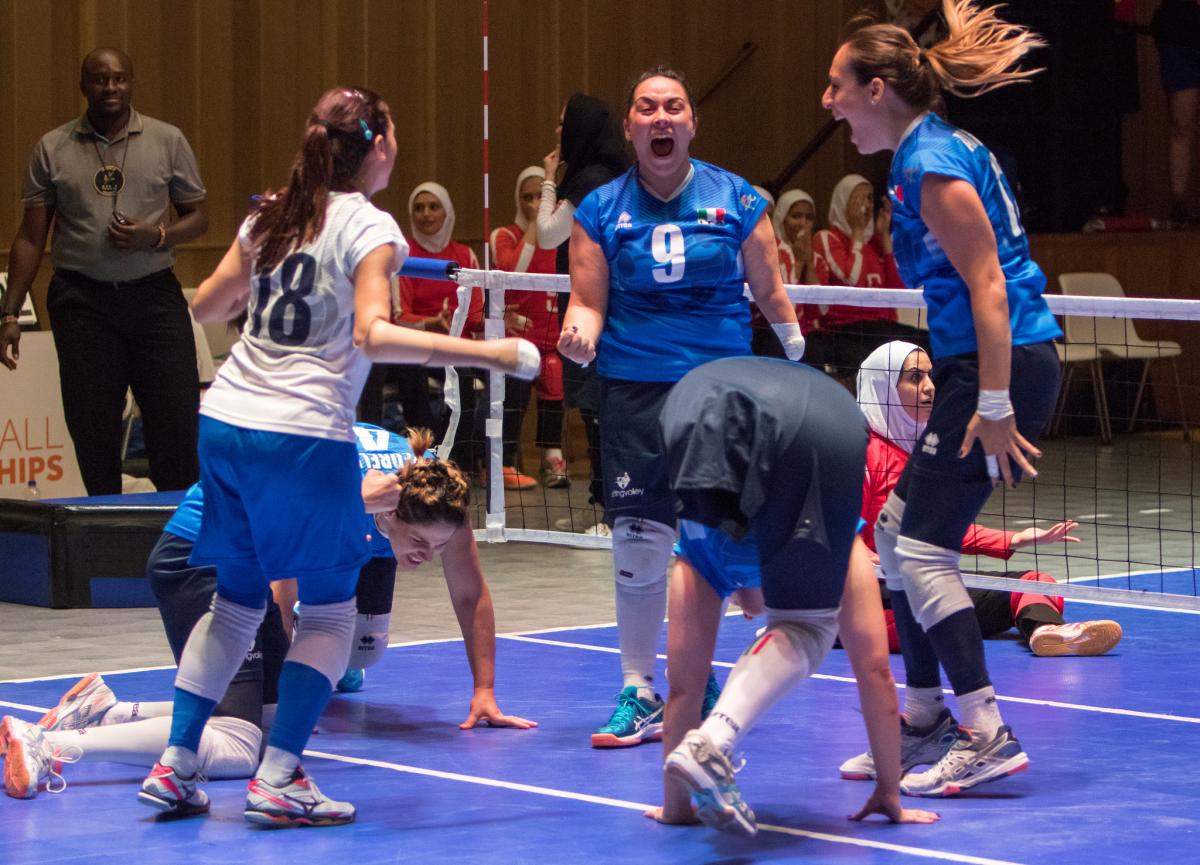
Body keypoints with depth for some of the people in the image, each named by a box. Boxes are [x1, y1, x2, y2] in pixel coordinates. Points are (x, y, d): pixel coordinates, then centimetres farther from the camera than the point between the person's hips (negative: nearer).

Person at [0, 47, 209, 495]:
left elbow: (198, 217, 10)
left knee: (177, 421, -4)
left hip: (154, 293, 0)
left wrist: (156, 236, -11)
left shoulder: (168, 141, 5)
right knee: (93, 432, -2)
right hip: (82, 302, 0)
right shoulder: (52, 149, 6)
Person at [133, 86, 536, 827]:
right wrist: (485, 353, -22)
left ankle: (174, 766, 15)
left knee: (235, 601, 18)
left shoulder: (272, 215, 12)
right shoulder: (370, 228, -7)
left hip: (225, 424, 7)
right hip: (304, 437, -6)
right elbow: (374, 334, -21)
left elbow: (207, 306, 20)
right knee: (331, 611, 7)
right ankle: (279, 779, -2)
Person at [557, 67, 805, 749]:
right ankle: (639, 692, 7)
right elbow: (588, 303, 5)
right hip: (635, 390, 0)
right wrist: (580, 336, -15)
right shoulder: (601, 210, 5)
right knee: (638, 542, -3)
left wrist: (792, 335, -2)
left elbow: (768, 288, 10)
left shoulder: (737, 200, 4)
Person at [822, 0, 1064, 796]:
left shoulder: (932, 166, -16)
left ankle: (989, 738, -10)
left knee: (923, 551, -10)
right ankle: (924, 717, 22)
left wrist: (994, 407, -23)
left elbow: (988, 285, -21)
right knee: (895, 535, 14)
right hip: (983, 368, 10)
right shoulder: (937, 149, 15)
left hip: (1003, 365, -10)